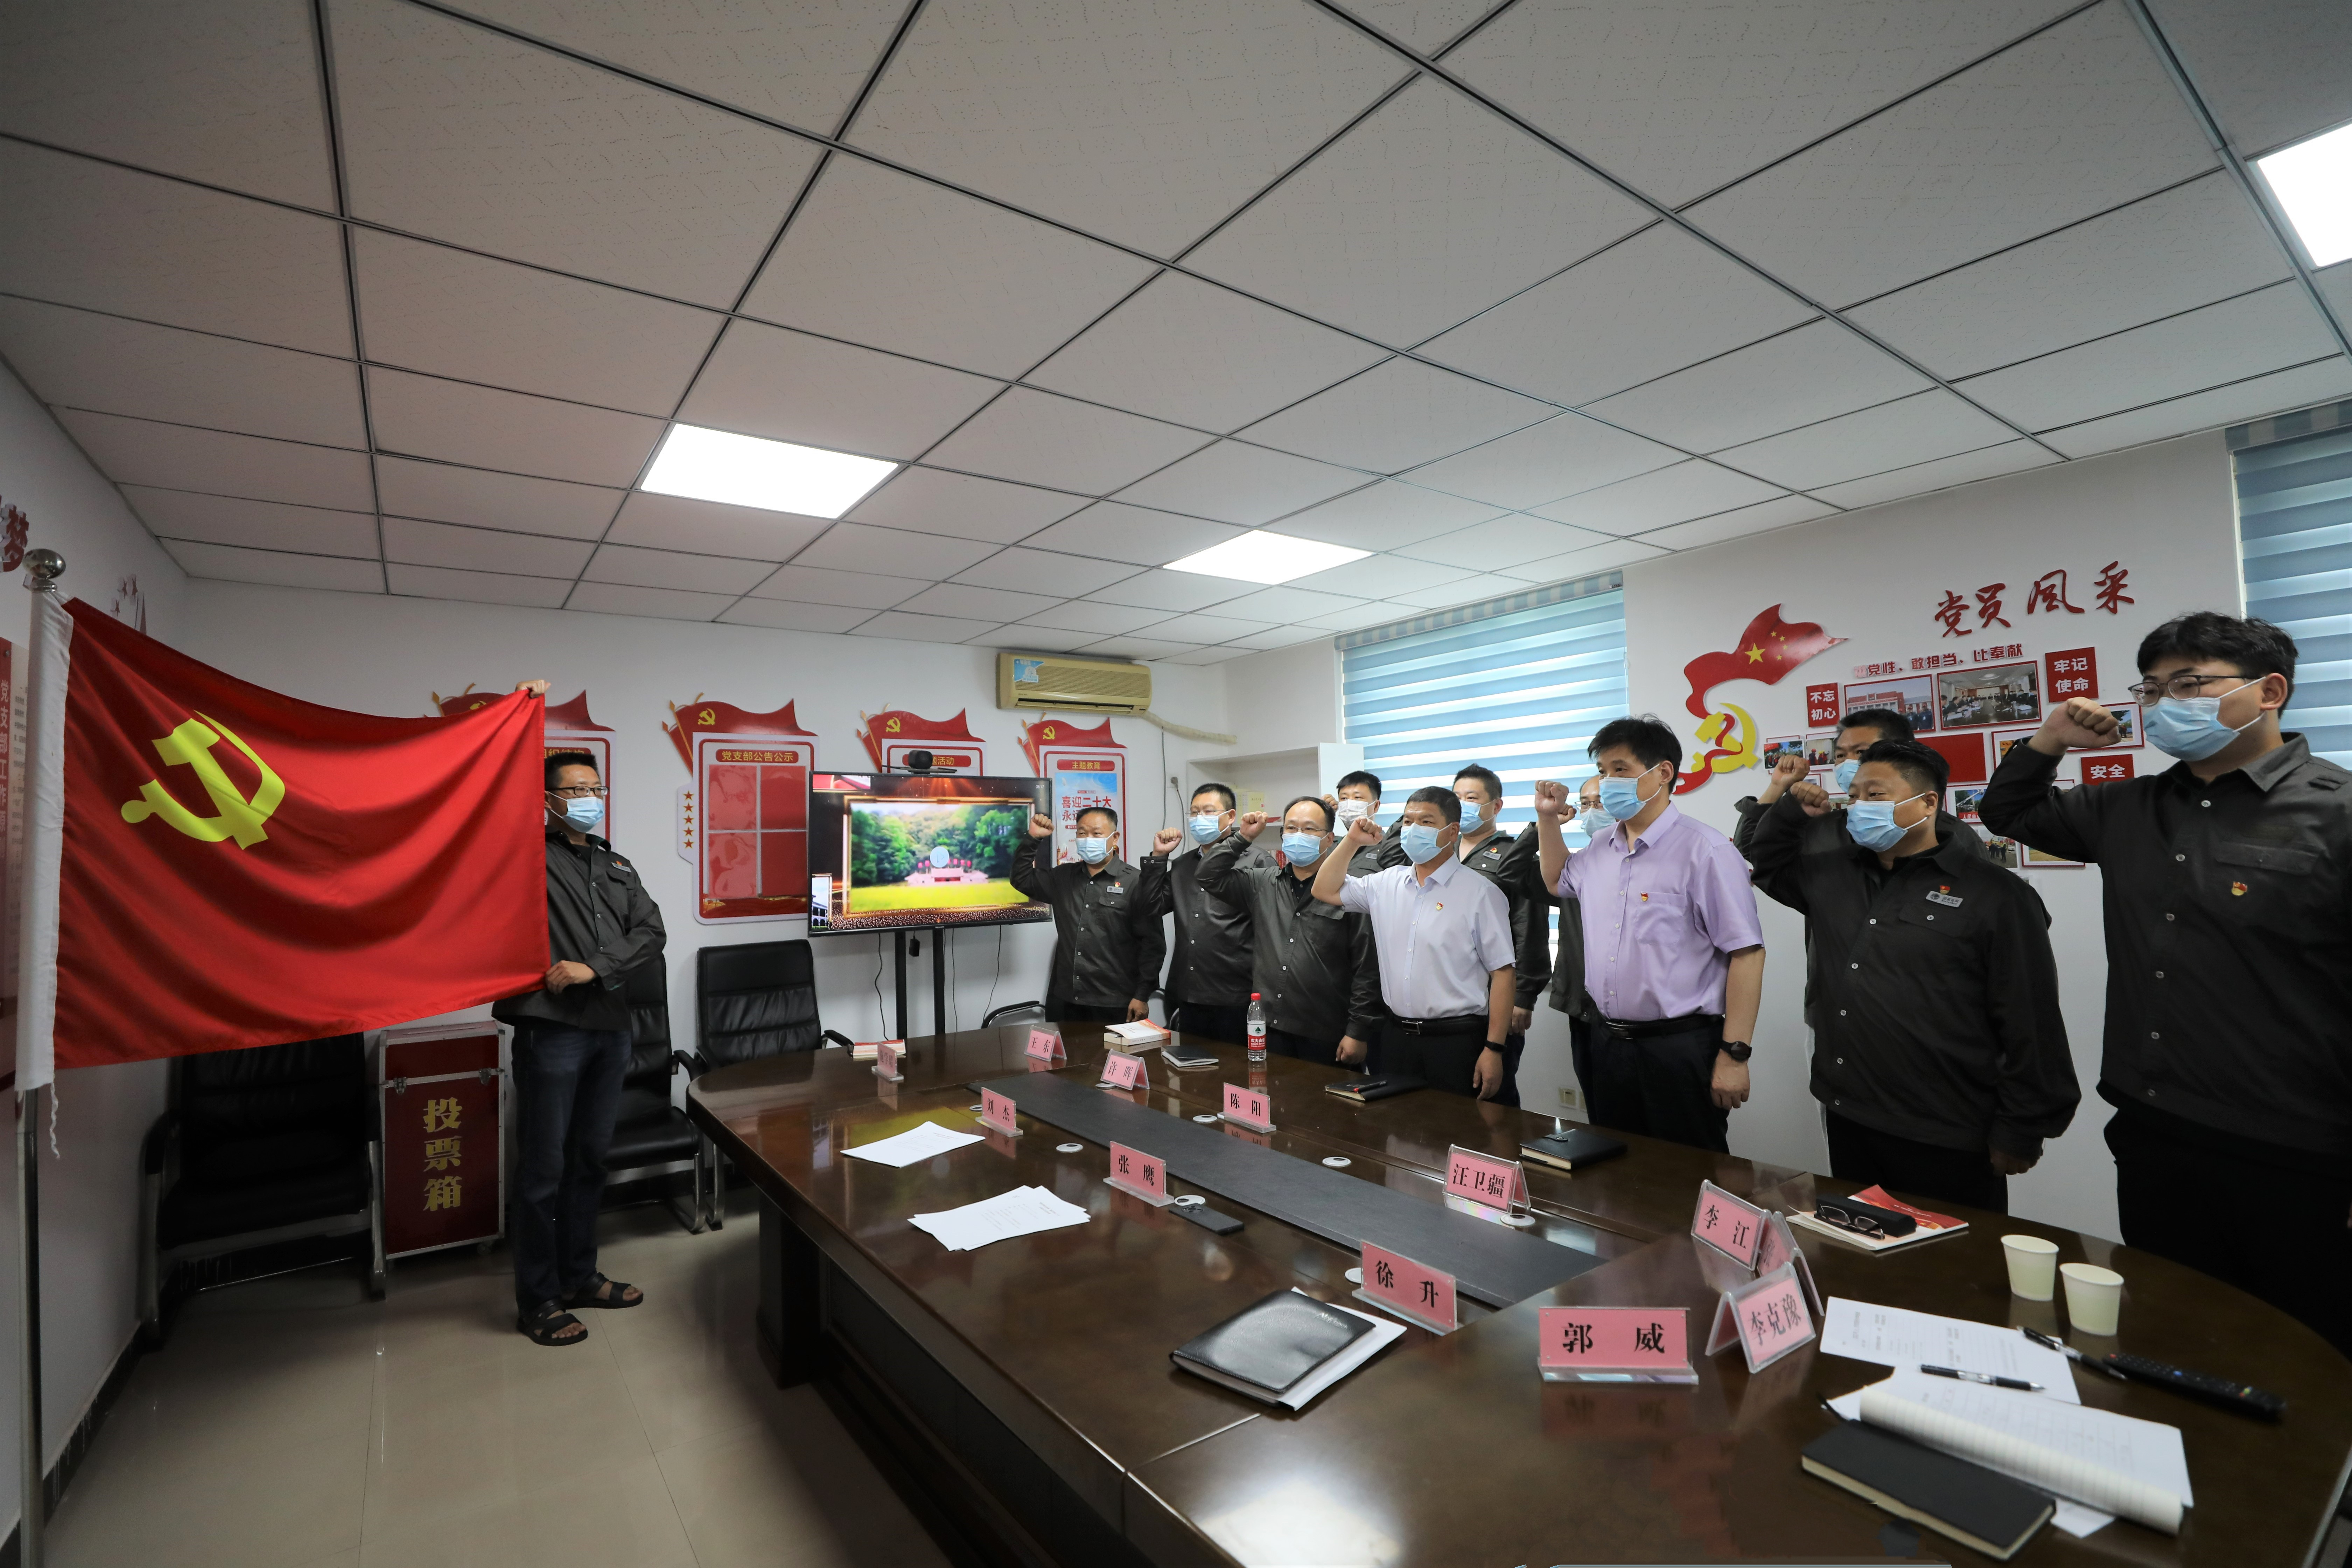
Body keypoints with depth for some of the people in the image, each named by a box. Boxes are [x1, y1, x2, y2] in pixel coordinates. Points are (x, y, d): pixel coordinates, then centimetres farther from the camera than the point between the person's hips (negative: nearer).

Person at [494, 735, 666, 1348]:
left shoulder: (619, 869, 15)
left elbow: (653, 934, 5)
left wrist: (594, 968, -11)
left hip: (610, 1029, 5)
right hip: (549, 1029, -5)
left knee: (589, 1160, 15)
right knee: (543, 1168, 3)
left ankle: (579, 1277, 30)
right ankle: (537, 1301, 16)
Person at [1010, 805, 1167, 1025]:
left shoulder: (1136, 882, -7)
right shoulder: (1063, 877, 11)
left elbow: (1152, 943, -8)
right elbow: (1022, 879, 20)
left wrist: (1142, 996, -9)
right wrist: (1033, 839, 6)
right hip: (1064, 1002, 5)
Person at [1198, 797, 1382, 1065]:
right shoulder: (1262, 883, 10)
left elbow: (1367, 970, -7)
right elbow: (1211, 875, 13)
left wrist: (1358, 1032, -8)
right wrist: (1242, 837, 4)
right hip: (1269, 1030, 4)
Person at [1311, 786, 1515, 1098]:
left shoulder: (1481, 893, -6)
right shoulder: (1387, 883, 9)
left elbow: (1504, 973, -8)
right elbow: (1326, 890, 16)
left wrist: (1494, 1049, -12)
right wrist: (1352, 841, 5)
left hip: (1456, 1040, -4)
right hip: (1396, 1036, 5)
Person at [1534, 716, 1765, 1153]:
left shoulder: (1704, 850, -13)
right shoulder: (1600, 850, 8)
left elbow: (1746, 953, -14)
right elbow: (1558, 881, 30)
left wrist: (1734, 1054, -16)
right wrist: (1548, 818, 15)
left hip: (1680, 1048, -6)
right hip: (1606, 1045, 7)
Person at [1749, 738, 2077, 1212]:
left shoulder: (1996, 896, -8)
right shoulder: (1833, 876, 8)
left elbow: (2031, 1026, -8)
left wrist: (2020, 1132, -8)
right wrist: (1790, 804, 6)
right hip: (1847, 1123, 6)